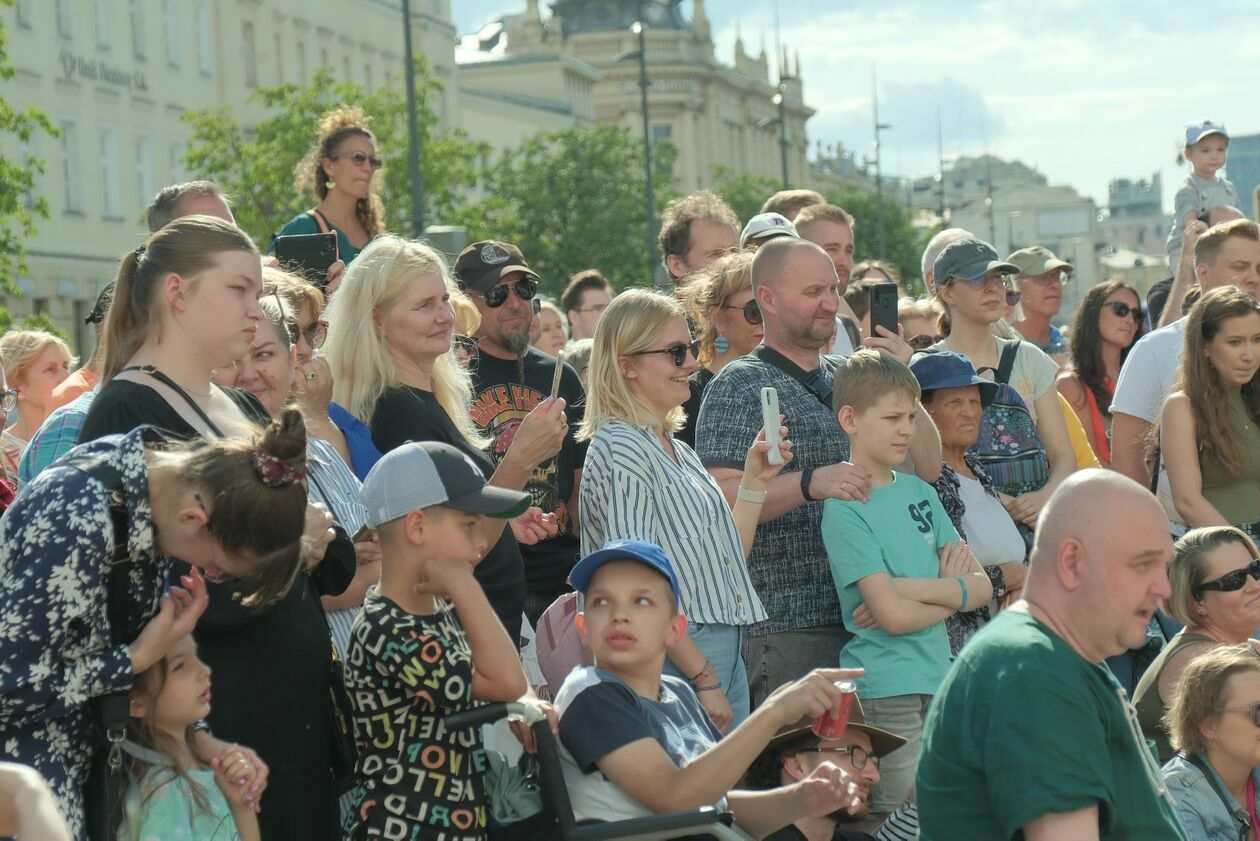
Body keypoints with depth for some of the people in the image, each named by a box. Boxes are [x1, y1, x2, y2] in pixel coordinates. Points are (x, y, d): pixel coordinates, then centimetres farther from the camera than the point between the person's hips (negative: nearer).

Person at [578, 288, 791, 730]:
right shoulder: (618, 450, -11)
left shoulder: (677, 450, 16)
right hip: (673, 660, -9)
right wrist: (704, 679, -19)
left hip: (725, 654, 9)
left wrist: (754, 481, 10)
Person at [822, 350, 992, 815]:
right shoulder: (844, 508, -10)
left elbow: (982, 588, 5)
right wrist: (950, 591, 0)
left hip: (939, 680, 7)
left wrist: (916, 589, -12)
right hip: (887, 692, -7)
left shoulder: (920, 492, 11)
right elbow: (894, 616, -18)